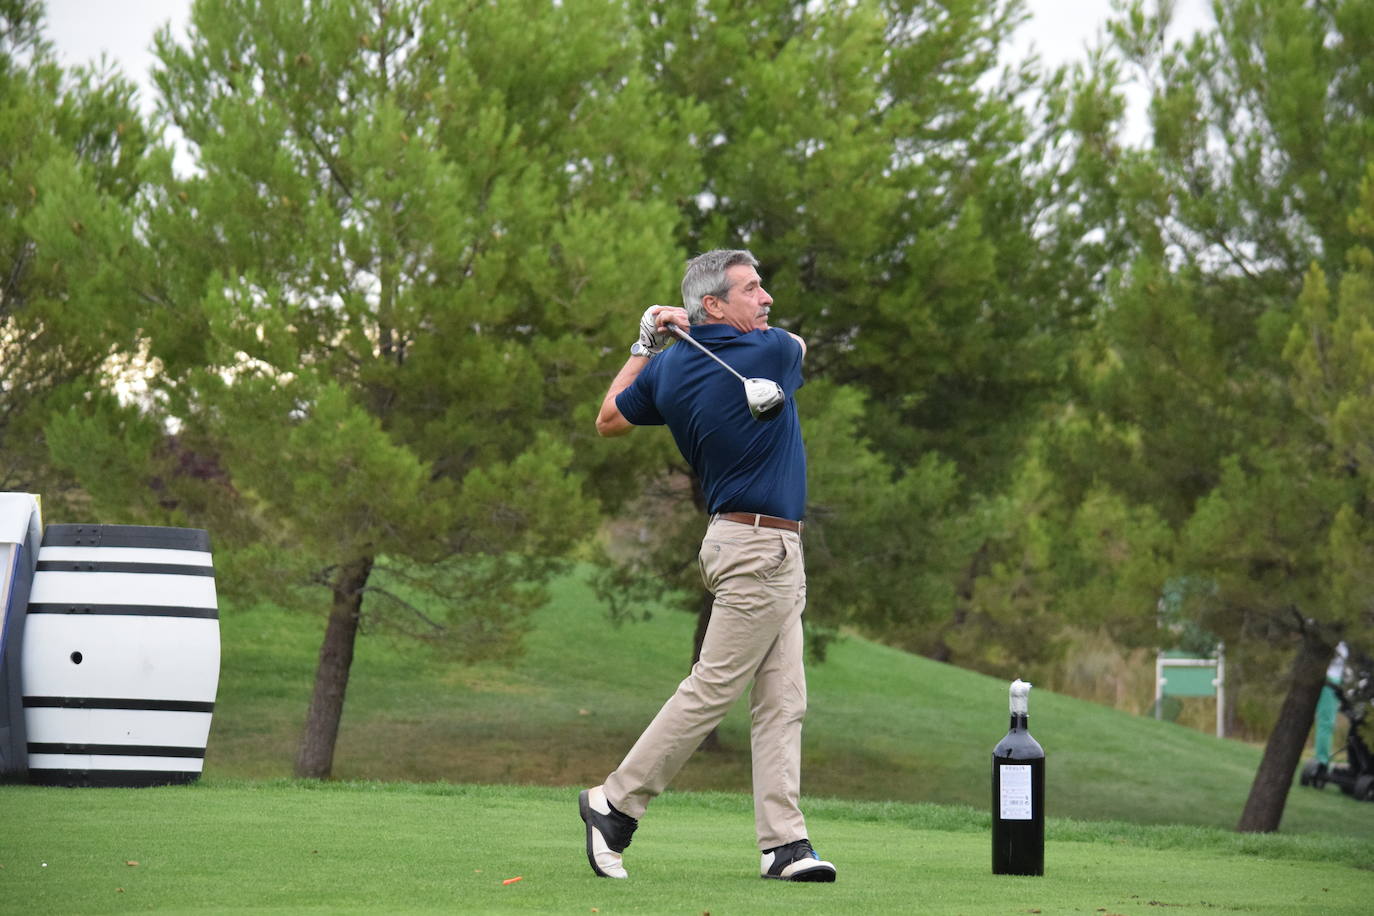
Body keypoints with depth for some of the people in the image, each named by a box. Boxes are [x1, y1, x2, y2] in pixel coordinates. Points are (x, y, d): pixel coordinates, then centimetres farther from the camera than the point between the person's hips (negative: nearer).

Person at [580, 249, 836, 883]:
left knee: (782, 701, 5)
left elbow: (608, 421, 20)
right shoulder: (772, 352, -12)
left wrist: (644, 347, 20)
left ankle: (784, 842, 1)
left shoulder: (667, 369, 5)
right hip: (760, 548, -8)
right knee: (712, 689, -5)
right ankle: (616, 803, -1)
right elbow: (798, 343, 12)